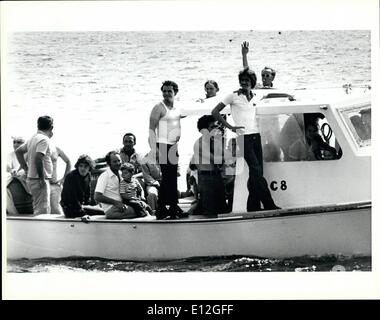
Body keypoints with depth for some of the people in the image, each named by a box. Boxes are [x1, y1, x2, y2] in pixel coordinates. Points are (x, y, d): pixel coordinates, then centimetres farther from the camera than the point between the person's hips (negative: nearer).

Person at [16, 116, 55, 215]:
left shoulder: (33, 138, 13)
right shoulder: (44, 139, -15)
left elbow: (18, 151, 21)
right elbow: (38, 158, -27)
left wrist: (26, 169, 18)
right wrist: (42, 178, -22)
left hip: (31, 179, 9)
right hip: (39, 180, -9)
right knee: (42, 211, -10)